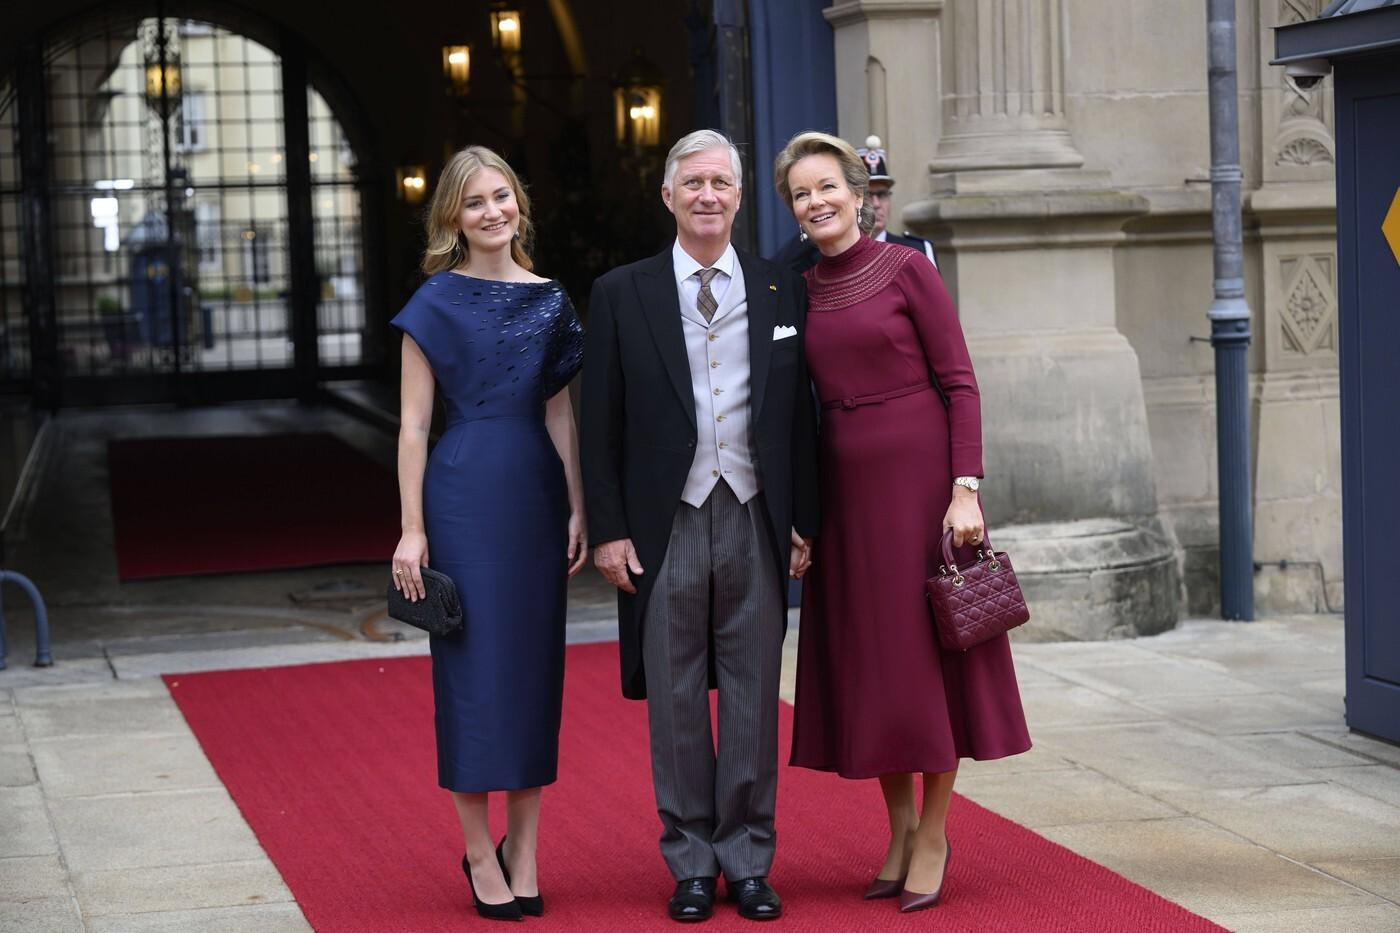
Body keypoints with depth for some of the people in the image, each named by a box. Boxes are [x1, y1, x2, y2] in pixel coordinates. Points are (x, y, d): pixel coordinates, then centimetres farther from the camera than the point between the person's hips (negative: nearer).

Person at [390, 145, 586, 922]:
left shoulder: (550, 301, 9)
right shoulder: (436, 303, -2)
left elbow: (560, 415, 12)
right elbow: (414, 424, -3)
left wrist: (578, 510, 5)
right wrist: (411, 530, -8)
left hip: (539, 493, 4)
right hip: (465, 493, -4)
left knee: (535, 663, 7)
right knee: (475, 663, 0)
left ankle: (522, 848, 17)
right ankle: (480, 853, 10)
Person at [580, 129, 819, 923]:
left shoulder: (783, 291, 7)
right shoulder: (623, 295, 3)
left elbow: (801, 413, 8)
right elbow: (602, 424, 2)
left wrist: (805, 521, 3)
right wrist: (609, 530, -4)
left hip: (756, 521, 1)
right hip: (667, 523, -1)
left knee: (755, 697, 6)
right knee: (676, 699, 5)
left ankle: (749, 861, 16)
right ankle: (692, 864, 15)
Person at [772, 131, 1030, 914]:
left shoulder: (907, 270, -5)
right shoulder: (799, 293, 9)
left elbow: (960, 383, -7)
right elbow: (809, 400, 13)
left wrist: (966, 489, -16)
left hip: (919, 478, -5)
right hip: (845, 487, 5)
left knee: (928, 652, 1)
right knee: (867, 661, 8)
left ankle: (935, 834, 11)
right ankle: (900, 827, 21)